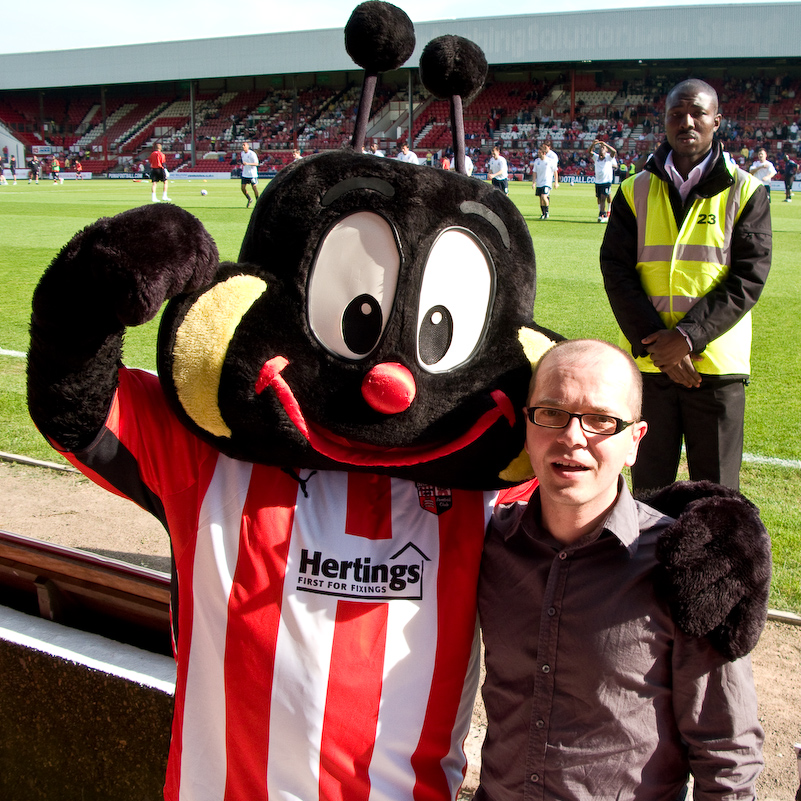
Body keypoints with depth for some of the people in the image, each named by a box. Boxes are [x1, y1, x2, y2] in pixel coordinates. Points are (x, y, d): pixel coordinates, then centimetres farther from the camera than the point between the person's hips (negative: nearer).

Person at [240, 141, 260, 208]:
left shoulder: (252, 154, -14)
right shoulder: (242, 153, 7)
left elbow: (256, 163, -20)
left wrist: (248, 163, -30)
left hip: (252, 174, -6)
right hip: (245, 174, 6)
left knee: (254, 187, -1)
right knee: (243, 188, 0)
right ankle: (249, 199, 20)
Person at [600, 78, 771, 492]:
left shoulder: (744, 192, 3)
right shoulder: (635, 191, 7)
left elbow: (748, 278, -5)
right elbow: (616, 271, -1)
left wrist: (688, 336, -16)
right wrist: (653, 342, -12)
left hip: (716, 364, -1)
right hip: (647, 360, 2)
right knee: (648, 486, 11)